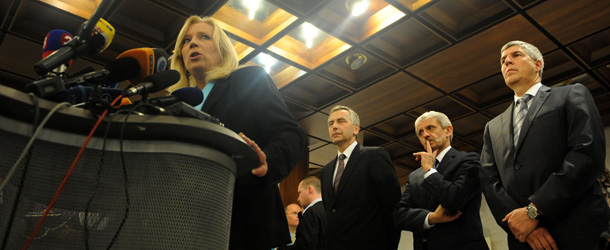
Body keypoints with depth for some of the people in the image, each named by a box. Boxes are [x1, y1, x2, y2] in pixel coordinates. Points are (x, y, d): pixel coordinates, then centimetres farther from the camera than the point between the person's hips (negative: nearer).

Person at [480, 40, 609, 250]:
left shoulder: (572, 95, 7)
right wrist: (519, 224, -11)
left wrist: (534, 210, -14)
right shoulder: (493, 127, 18)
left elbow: (589, 153, -8)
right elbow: (489, 180, 8)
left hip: (577, 233, -3)